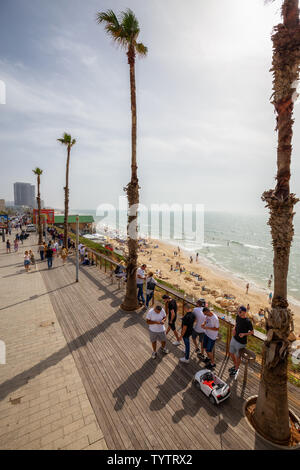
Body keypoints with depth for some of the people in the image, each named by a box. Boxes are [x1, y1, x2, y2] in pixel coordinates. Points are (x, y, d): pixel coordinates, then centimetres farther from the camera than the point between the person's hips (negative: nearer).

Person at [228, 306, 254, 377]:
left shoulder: (247, 321, -24)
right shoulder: (238, 316, -5)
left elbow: (252, 332, -13)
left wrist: (244, 334, -27)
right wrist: (234, 329, -5)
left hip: (241, 342, -6)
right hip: (234, 338, 7)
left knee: (237, 356, 14)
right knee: (231, 353, 21)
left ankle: (236, 369, 39)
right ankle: (235, 365, 47)